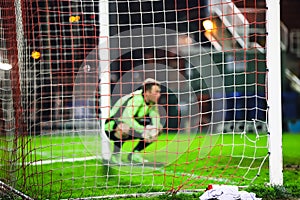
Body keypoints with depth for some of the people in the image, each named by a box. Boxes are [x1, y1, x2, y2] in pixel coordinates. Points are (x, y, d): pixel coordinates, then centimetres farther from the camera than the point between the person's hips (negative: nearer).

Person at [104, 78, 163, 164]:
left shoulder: (152, 101, -3)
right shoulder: (136, 99, -28)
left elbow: (155, 116, 2)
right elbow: (126, 118, -40)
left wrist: (155, 129, -20)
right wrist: (143, 131, -43)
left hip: (131, 126, 8)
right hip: (112, 127, -8)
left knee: (158, 127, 0)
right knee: (124, 127, -42)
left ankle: (134, 154, 6)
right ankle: (115, 155, -17)